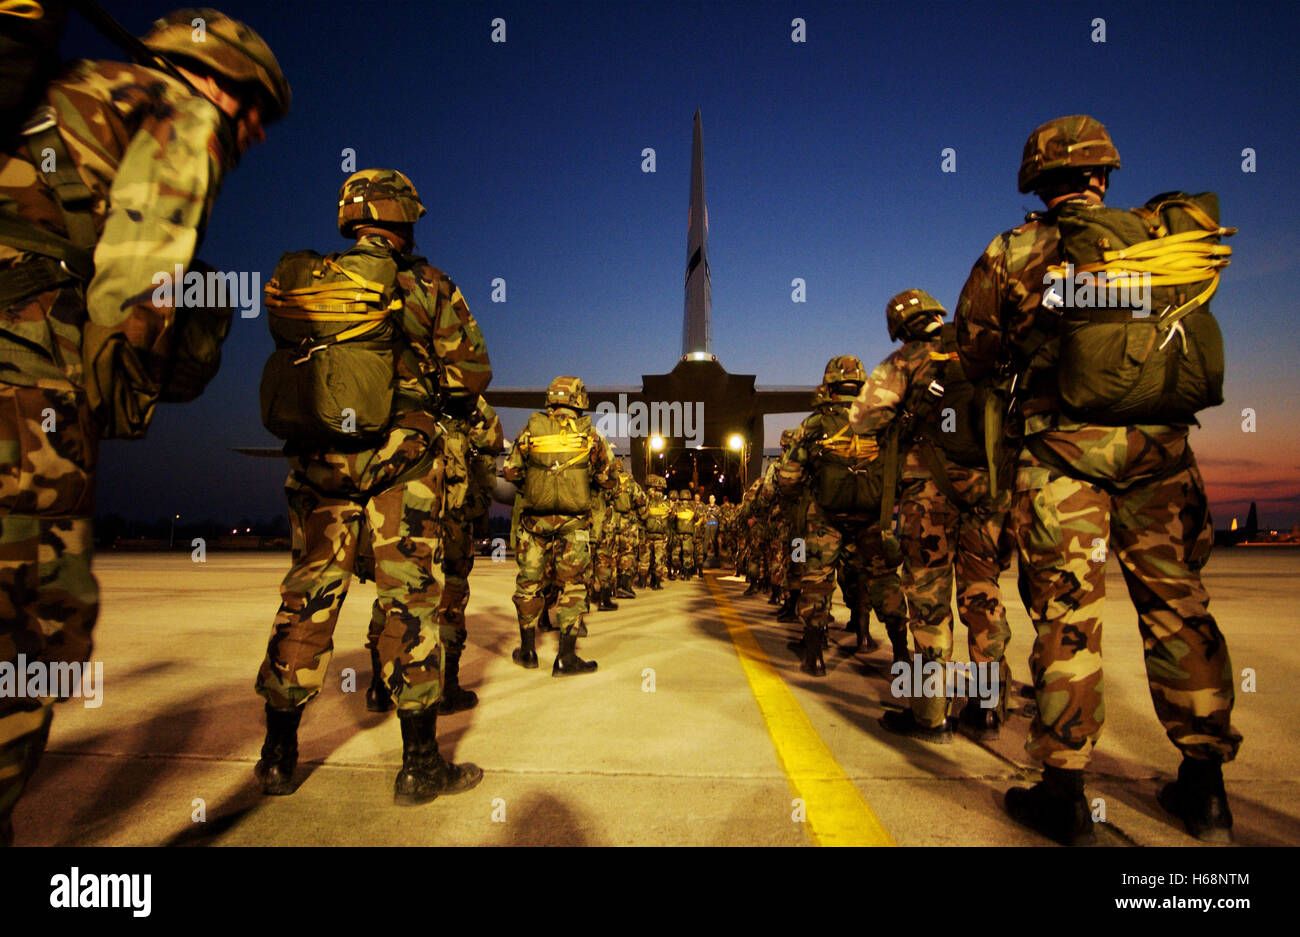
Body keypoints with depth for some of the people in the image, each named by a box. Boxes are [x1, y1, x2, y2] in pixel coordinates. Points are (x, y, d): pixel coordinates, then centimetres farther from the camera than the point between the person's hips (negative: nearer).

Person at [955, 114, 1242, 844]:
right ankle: (1205, 784, 20)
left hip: (1062, 447, -3)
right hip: (1158, 444, 3)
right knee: (1177, 603, 11)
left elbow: (977, 357, 7)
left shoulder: (1012, 253, 2)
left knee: (1067, 612, -1)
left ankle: (1065, 791, 5)